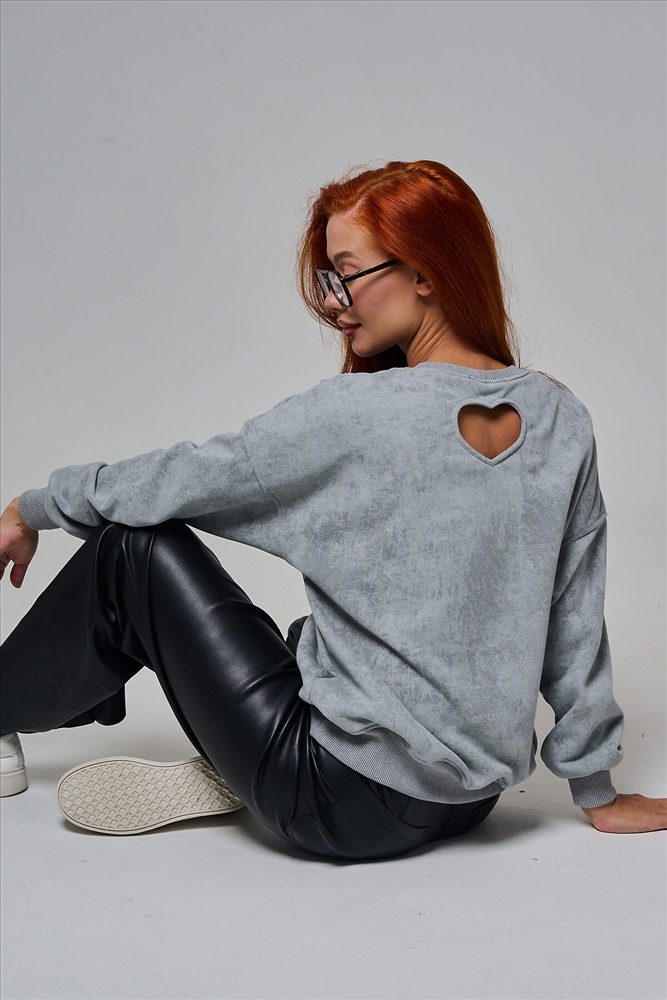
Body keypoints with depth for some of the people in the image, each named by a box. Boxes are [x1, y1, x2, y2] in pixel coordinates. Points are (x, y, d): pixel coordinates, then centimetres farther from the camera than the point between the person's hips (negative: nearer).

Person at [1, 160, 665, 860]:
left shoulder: (353, 417, -19)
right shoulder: (562, 420, -3)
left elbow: (175, 479, -7)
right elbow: (575, 624, 4)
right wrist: (597, 794, 14)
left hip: (351, 808, -6)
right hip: (471, 802, 7)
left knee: (134, 545, 4)